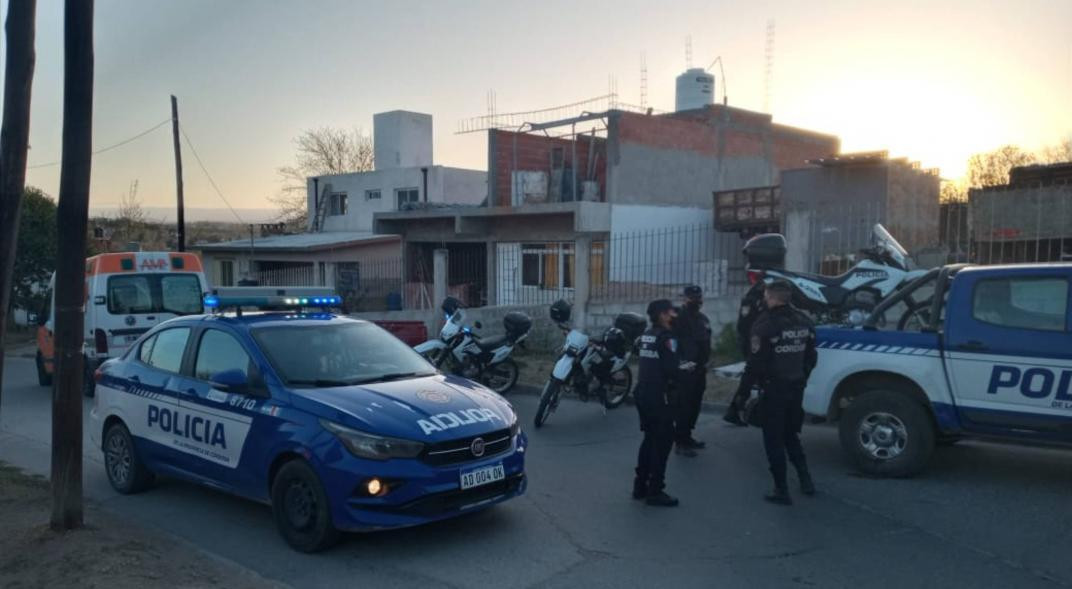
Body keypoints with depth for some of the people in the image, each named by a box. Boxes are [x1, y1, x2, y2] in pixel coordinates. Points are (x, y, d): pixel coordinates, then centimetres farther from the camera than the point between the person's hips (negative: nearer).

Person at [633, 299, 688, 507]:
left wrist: (676, 367, 8)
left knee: (650, 439, 18)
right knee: (663, 441, 0)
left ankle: (640, 486, 22)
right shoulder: (666, 337, -13)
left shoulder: (646, 335, 10)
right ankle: (655, 491, 3)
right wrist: (683, 368, 2)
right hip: (657, 395, -8)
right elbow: (671, 369, -19)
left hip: (642, 392, 8)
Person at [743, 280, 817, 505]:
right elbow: (811, 357, 11)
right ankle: (805, 480, 22)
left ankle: (782, 490, 6)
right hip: (797, 387, 7)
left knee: (774, 440, 4)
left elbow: (756, 361, -18)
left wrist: (755, 378, 2)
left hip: (774, 389, -7)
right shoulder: (804, 322, 6)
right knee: (791, 436, 23)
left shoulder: (765, 324, -18)